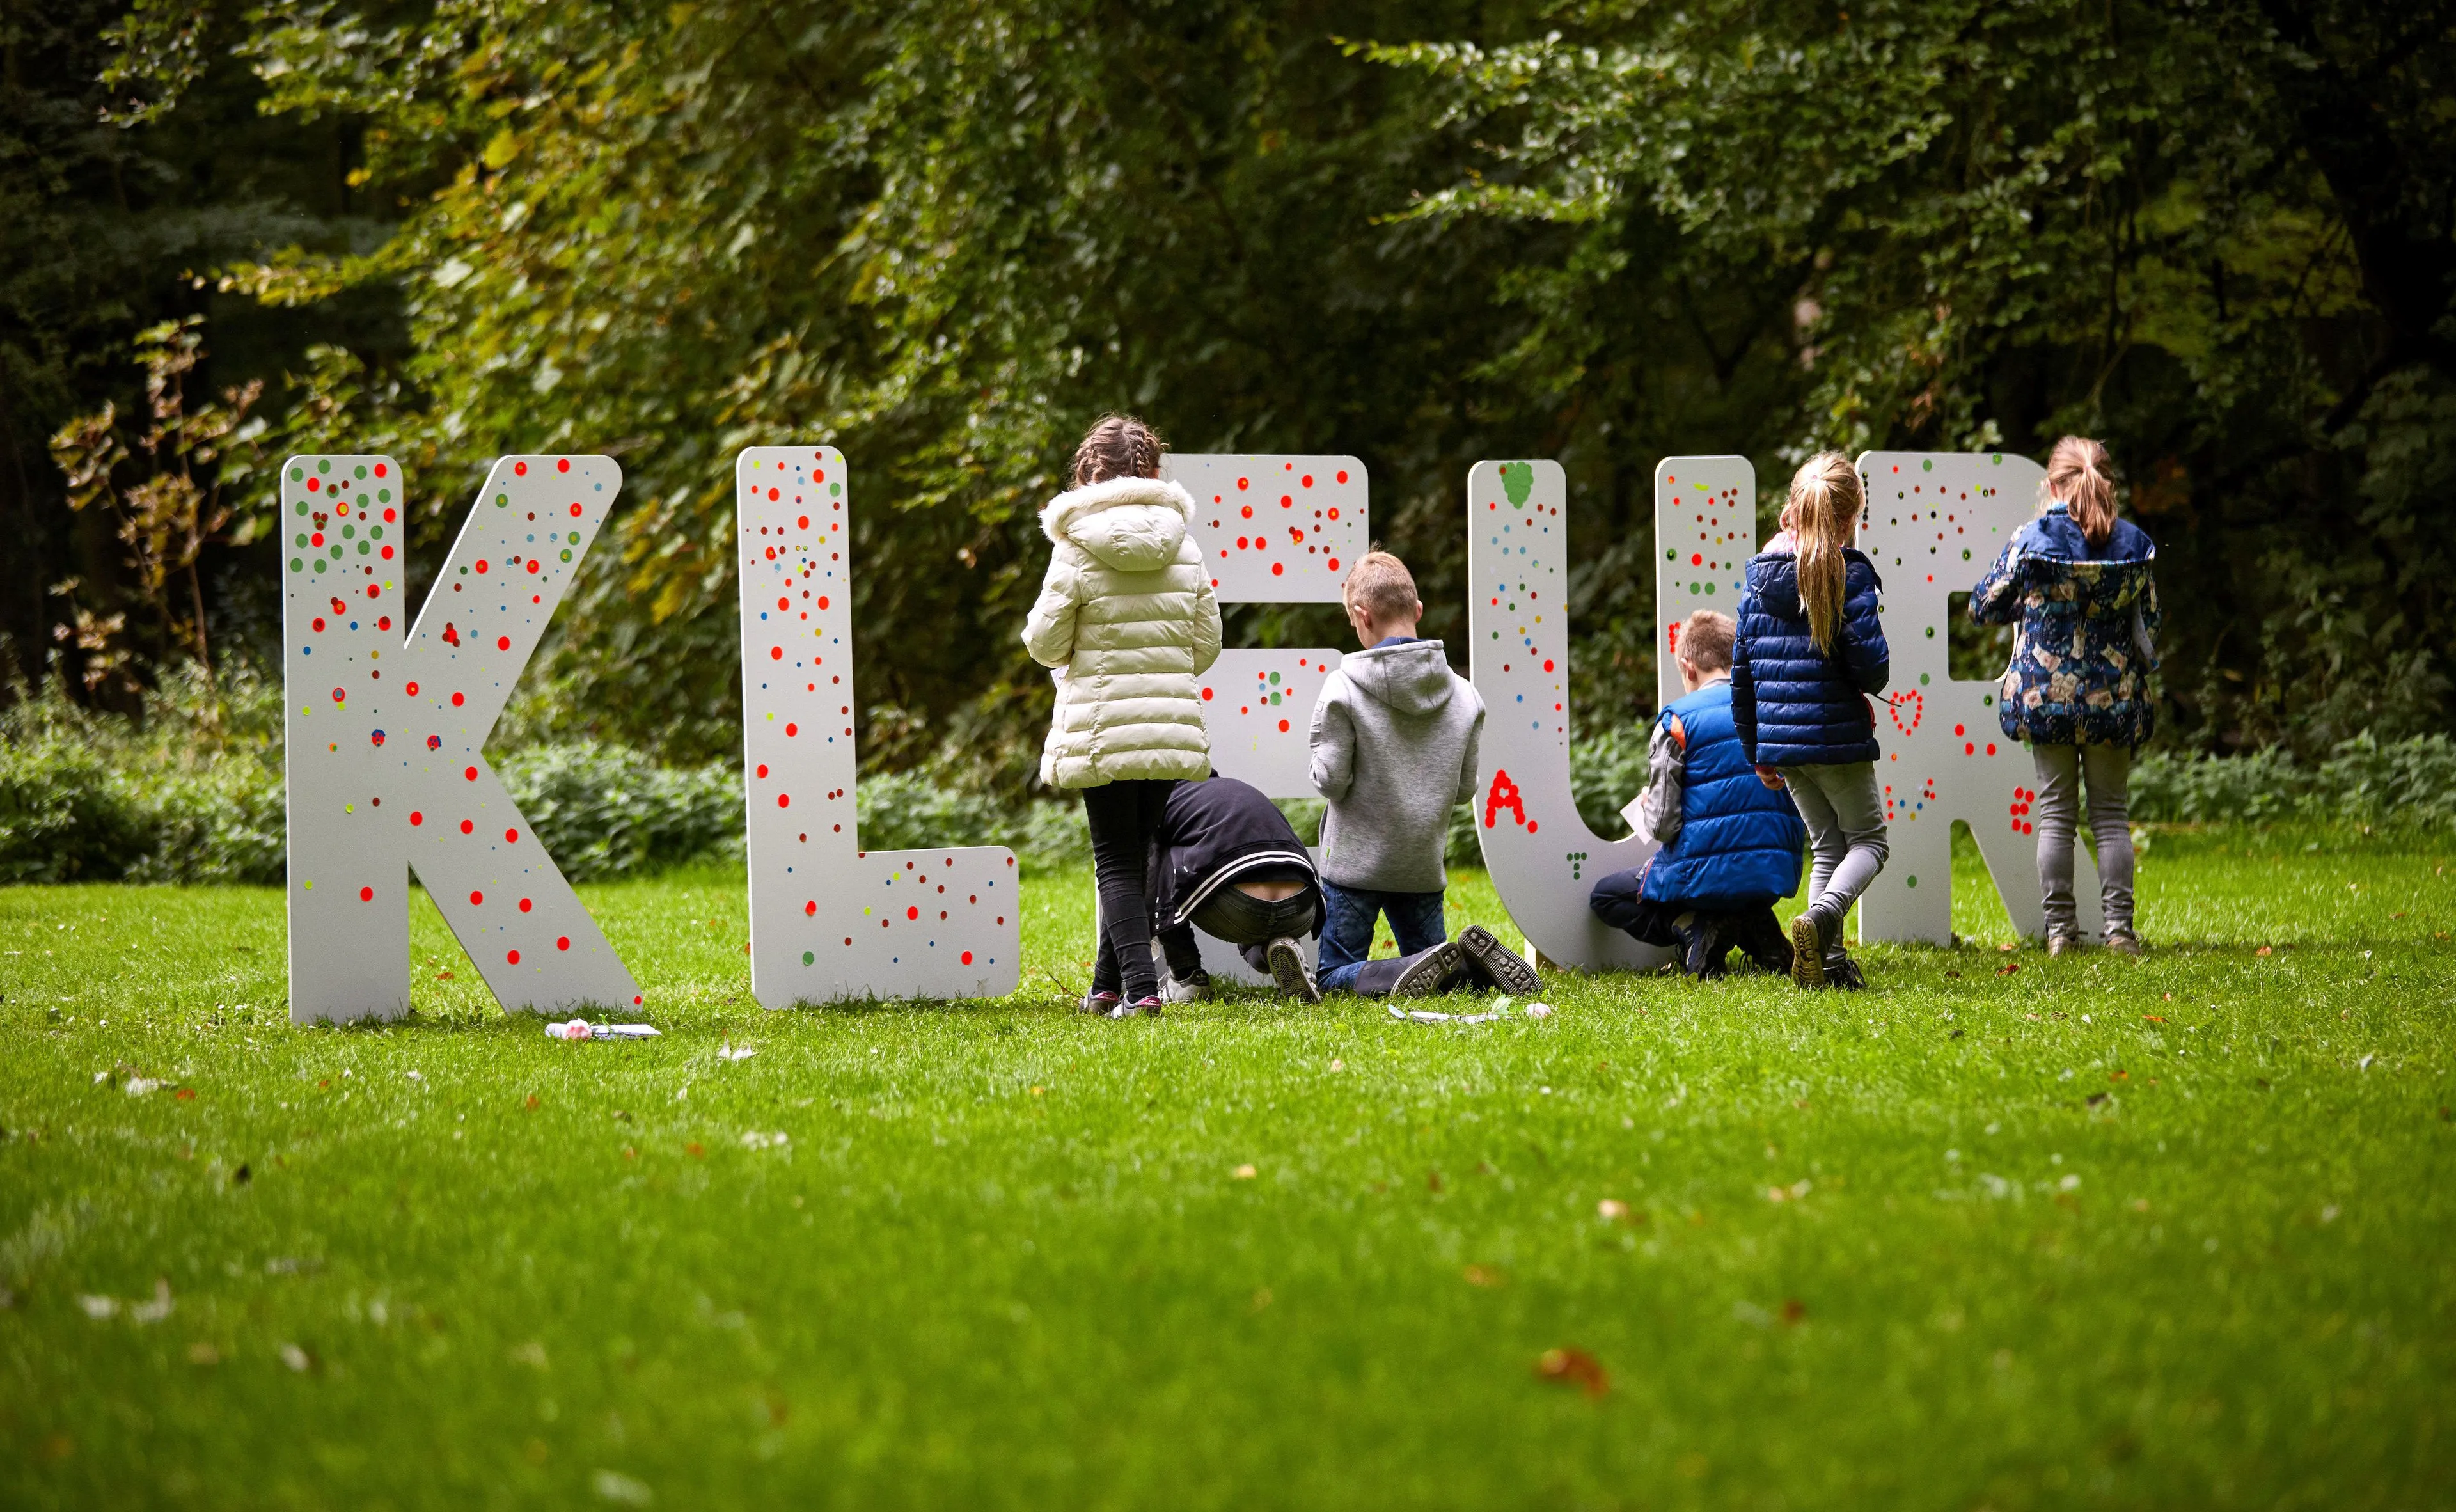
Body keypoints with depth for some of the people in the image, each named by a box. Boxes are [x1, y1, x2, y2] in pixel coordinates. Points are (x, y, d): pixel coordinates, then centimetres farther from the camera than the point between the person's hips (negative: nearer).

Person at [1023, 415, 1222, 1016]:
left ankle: (1140, 985, -11)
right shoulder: (1186, 549, 2)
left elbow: (1045, 644, -5)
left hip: (1102, 726, -4)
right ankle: (1108, 984, 22)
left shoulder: (1077, 549, -9)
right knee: (1138, 851, 16)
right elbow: (1205, 647, 7)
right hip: (1172, 724, 4)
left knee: (1116, 859, 2)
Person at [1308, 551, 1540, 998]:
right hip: (1424, 867, 5)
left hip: (1356, 861, -4)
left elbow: (1330, 780, -15)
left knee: (1334, 978, 4)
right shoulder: (1464, 694, -1)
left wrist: (1321, 766, 7)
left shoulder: (1343, 688, -14)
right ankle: (1475, 961, -14)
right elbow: (1465, 789, 4)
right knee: (1434, 974, 22)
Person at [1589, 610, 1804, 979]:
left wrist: (1645, 808, 12)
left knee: (1605, 897, 22)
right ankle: (1757, 928, 7)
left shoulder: (1678, 720, -10)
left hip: (1704, 876, -5)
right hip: (1776, 876, 5)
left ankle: (1692, 928, -5)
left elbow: (1662, 824, -11)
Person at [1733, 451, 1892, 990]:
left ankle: (1830, 960, 9)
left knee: (1828, 846, 18)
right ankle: (1821, 917, -19)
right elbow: (1871, 666, -17)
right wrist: (1873, 678, 9)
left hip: (1779, 739, 5)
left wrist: (1756, 752, 17)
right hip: (1836, 736, -5)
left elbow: (1742, 674, 9)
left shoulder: (1760, 577, 6)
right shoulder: (1849, 574, -11)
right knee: (1868, 840, 9)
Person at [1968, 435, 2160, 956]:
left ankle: (2060, 929, 6)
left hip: (2046, 694, -1)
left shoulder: (2030, 541, -7)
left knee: (2055, 813, 7)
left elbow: (1983, 606, 4)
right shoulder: (2136, 546, -2)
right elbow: (2148, 631, 3)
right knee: (2112, 814, 9)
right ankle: (2119, 926, 3)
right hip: (2113, 697, 1)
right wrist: (2140, 696, 16)